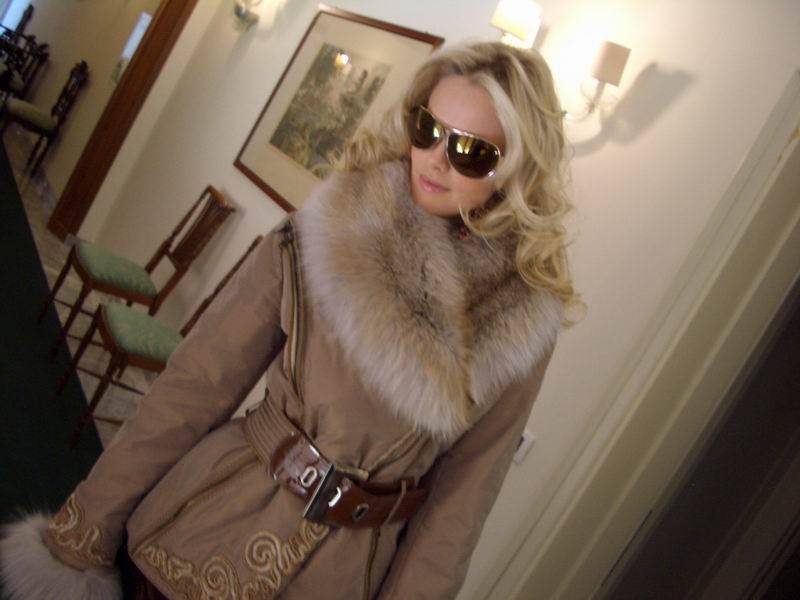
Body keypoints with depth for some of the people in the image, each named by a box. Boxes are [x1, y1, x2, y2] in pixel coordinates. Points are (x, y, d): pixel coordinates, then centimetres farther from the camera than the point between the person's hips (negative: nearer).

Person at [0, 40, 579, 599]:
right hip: (212, 540, 0)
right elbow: (198, 386, -10)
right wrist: (83, 535, -6)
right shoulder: (329, 230, -12)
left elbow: (465, 486, -3)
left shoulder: (528, 318, -9)